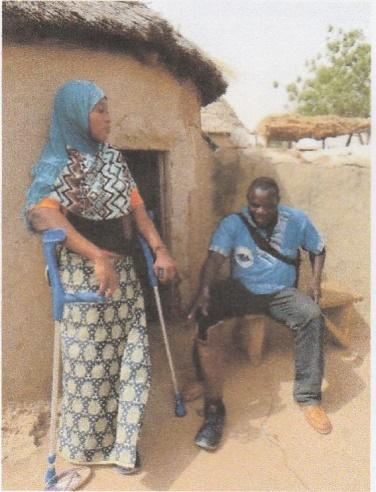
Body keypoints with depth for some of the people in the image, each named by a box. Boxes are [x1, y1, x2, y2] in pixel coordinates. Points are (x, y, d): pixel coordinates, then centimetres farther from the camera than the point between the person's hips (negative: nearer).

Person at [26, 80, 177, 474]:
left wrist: (159, 250, 1)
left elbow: (136, 206, 11)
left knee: (131, 356, 6)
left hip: (122, 269, 6)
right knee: (88, 361, 5)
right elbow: (44, 215, -24)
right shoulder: (56, 165, -7)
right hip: (82, 273, -6)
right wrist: (97, 257, -31)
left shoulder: (113, 158, 13)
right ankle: (87, 445, 28)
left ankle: (121, 442, 24)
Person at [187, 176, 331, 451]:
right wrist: (204, 291, -43)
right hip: (243, 290, -1)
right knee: (206, 312, -29)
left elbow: (318, 249, 13)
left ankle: (309, 397, -14)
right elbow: (215, 258, -25)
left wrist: (316, 280, -5)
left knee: (312, 316, -29)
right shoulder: (232, 224, -10)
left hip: (281, 292, 1)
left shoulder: (297, 220, -3)